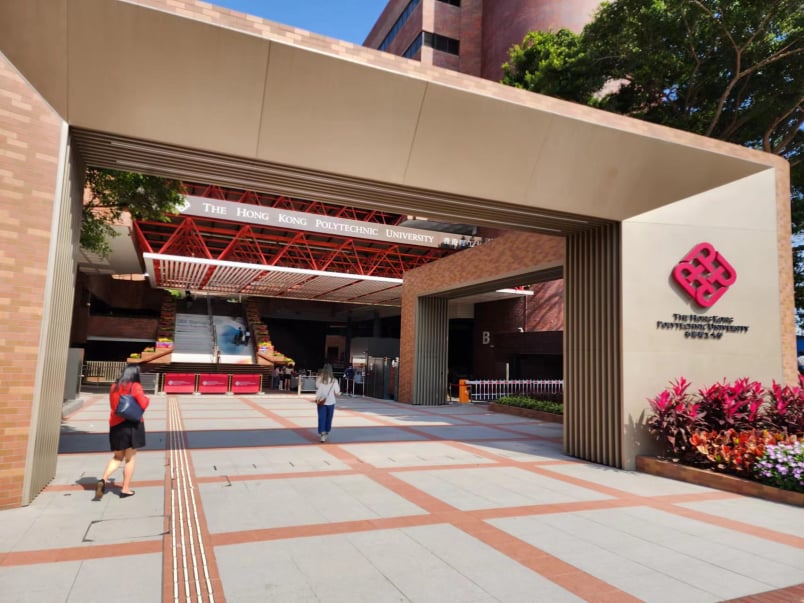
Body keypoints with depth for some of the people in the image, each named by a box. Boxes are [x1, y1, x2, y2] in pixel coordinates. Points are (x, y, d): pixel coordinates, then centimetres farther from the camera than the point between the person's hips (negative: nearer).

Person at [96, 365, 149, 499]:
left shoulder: (114, 387, 9)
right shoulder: (135, 387, -9)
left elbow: (112, 405, 18)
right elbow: (143, 404, -14)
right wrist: (147, 399, 6)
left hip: (115, 425, 5)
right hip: (131, 425, -5)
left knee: (117, 457, 18)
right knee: (130, 458, 6)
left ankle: (103, 480, -2)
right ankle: (125, 489, 9)